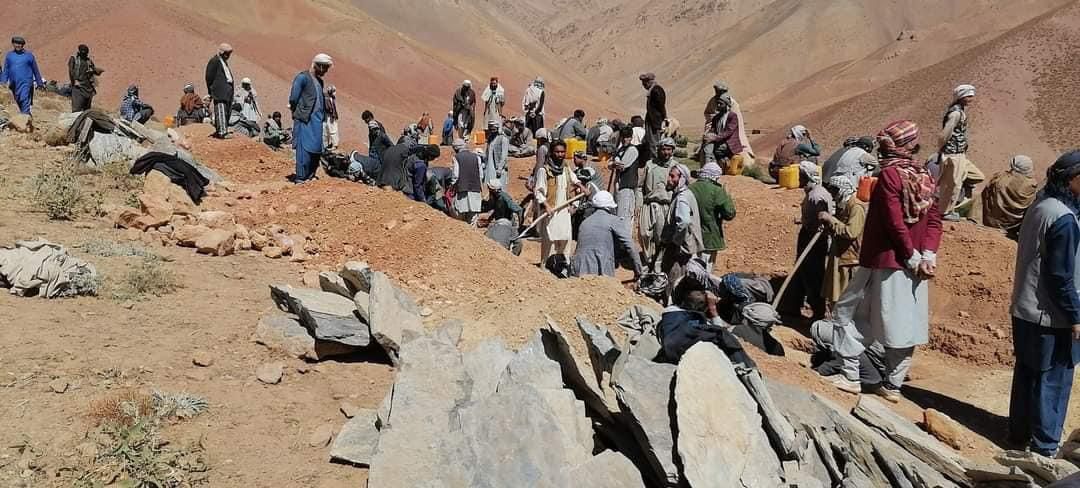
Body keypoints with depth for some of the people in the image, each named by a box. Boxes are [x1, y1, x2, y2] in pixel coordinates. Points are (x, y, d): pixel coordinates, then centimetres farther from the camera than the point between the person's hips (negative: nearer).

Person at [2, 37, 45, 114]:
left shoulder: (29, 55, 2)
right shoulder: (9, 55, 9)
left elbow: (35, 70, 8)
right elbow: (5, 70, 12)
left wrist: (40, 83, 11)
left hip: (26, 82, -4)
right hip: (13, 83, 4)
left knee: (24, 100, -19)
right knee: (18, 101, 12)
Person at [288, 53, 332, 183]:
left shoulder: (319, 81, 18)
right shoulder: (302, 77, -8)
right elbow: (293, 99, -12)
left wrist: (323, 116, 11)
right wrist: (297, 112, -2)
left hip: (317, 120, 8)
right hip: (304, 120, -8)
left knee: (317, 150, 8)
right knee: (305, 148, -9)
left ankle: (310, 176, 18)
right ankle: (301, 178, -6)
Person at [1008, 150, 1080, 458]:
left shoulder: (1040, 207, 7)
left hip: (1025, 310, 9)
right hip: (1051, 316, -9)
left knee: (1026, 374, 17)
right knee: (1052, 380, 3)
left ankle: (1020, 433, 28)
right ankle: (1044, 445, 12)